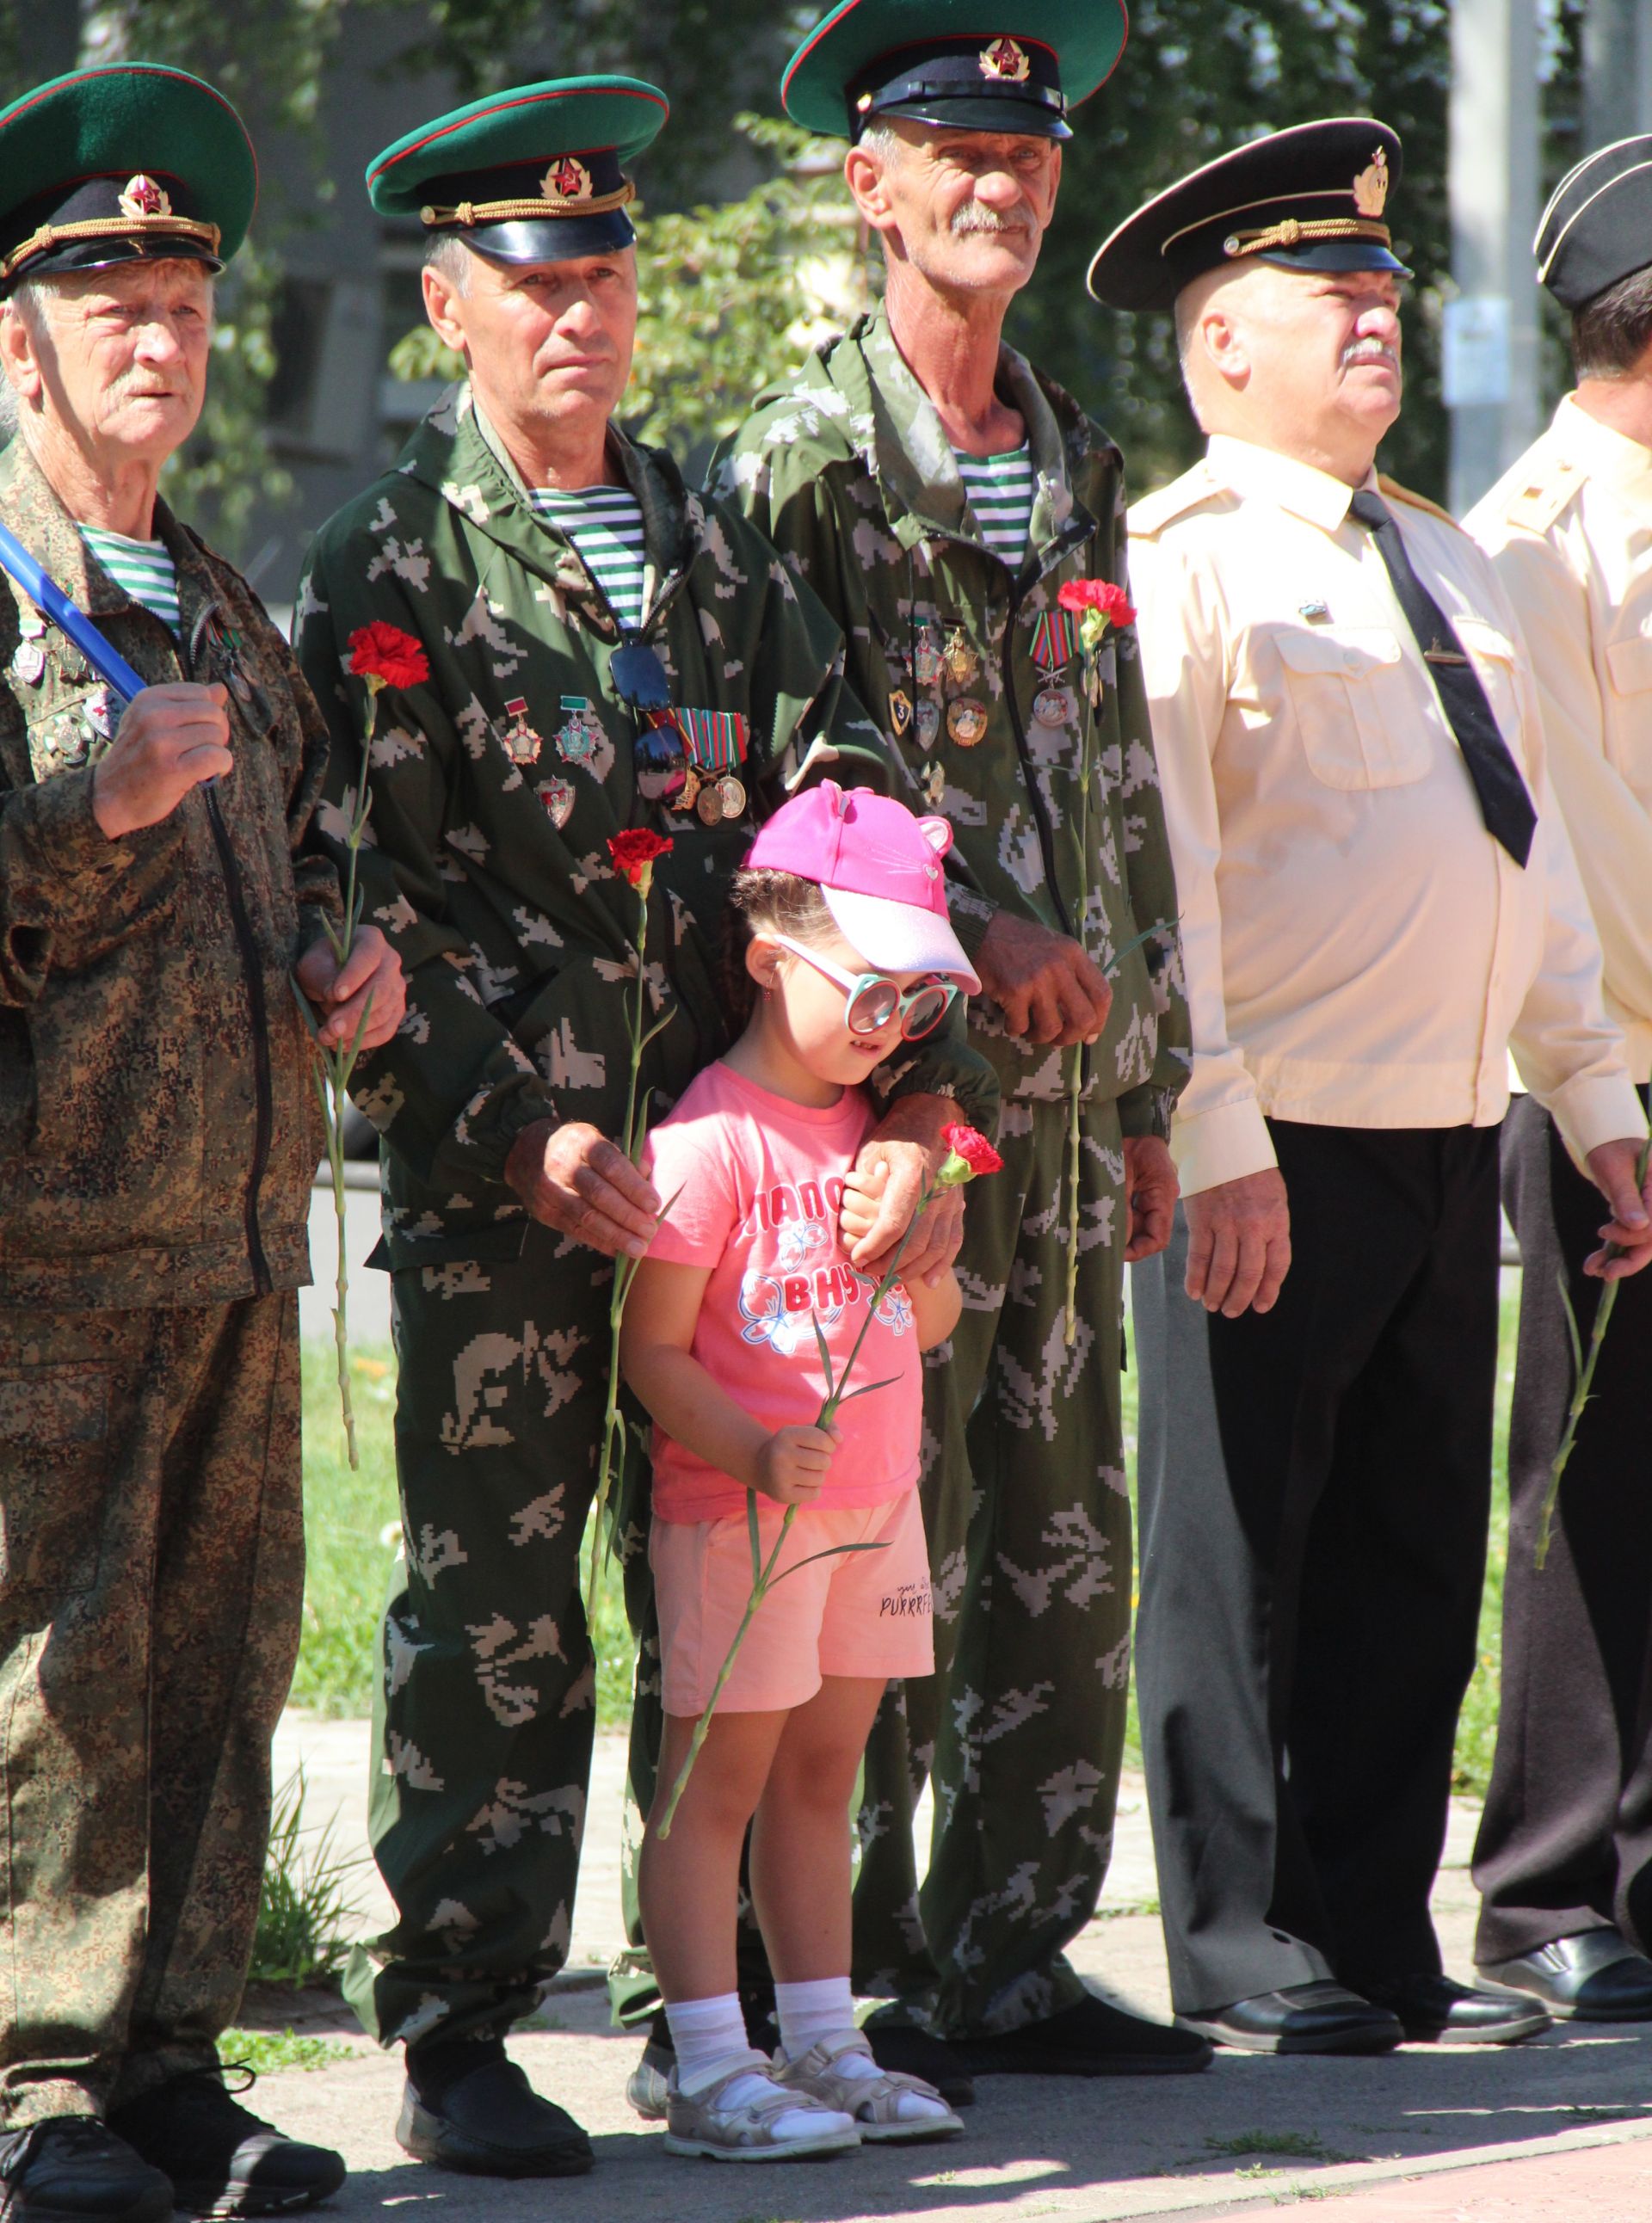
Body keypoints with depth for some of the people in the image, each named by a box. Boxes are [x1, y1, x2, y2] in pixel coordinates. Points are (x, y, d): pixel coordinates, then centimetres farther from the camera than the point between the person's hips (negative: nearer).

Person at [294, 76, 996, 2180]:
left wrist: (919, 1096, -2)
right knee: (490, 1609, -2)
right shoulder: (384, 567, -1)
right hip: (497, 1166, -4)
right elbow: (346, 901, -6)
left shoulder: (718, 549, 14)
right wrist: (511, 1133, -14)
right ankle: (456, 2039, 4)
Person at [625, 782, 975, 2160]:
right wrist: (756, 1453, -26)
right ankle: (711, 2072, -1)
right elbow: (654, 1350, -13)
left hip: (873, 1502, 7)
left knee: (822, 1774, 13)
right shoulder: (711, 1142, -13)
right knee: (717, 1779, -3)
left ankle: (827, 2047, 18)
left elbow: (934, 1326, 16)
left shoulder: (881, 1130, 12)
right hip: (736, 1511, -7)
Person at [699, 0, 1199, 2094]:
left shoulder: (1076, 466, 16)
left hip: (1060, 1081, 7)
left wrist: (1149, 1088, 17)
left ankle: (1014, 1957, 17)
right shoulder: (801, 460, -6)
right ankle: (842, 1975, 4)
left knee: (1063, 1542, 9)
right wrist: (967, 923, -18)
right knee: (893, 1530, -5)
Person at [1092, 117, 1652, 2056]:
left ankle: (1380, 1946, 18)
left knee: (1414, 1555, 10)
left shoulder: (1442, 565, 20)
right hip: (1271, 1154, -8)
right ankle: (1248, 1958, 6)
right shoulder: (1177, 563, -7)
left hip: (1448, 1144, 8)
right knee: (1240, 1559, -1)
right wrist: (1214, 1135, -20)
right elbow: (1149, 865, -14)